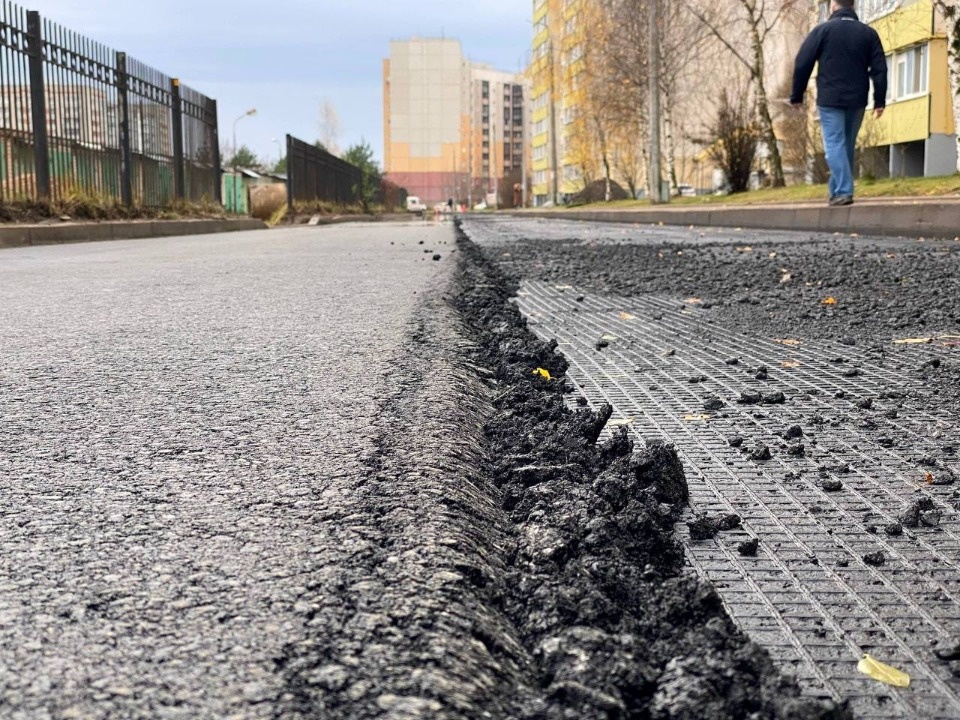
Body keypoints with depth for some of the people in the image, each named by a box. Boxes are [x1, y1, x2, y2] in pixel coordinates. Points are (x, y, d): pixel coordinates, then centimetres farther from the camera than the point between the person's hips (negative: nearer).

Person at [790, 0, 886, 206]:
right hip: (857, 100, 4)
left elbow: (802, 64, -5)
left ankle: (843, 191, -17)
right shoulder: (868, 33, 8)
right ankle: (837, 190, 19)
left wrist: (797, 96, 3)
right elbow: (879, 69, 4)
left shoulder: (822, 30, -2)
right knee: (847, 145, 14)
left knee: (834, 144, -5)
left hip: (829, 99, -4)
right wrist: (879, 101, 6)